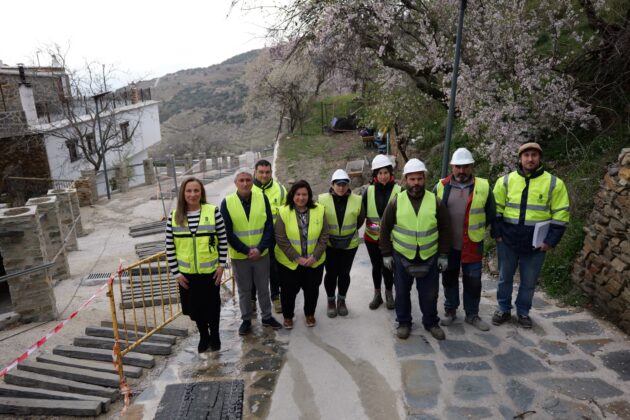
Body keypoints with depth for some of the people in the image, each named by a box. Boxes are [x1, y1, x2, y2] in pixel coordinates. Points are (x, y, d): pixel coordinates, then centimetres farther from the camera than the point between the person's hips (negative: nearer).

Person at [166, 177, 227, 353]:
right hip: (187, 272, 2)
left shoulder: (213, 211, -11)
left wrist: (221, 264, -6)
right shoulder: (174, 216, -5)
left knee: (212, 305, 14)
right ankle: (203, 336, 40)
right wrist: (176, 272, -3)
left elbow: (223, 239, -4)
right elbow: (170, 247, -1)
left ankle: (214, 335, 38)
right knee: (195, 306, 16)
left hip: (210, 270, -2)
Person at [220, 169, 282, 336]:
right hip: (239, 256, -1)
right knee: (244, 290, 14)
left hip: (262, 254, 1)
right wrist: (246, 250, -15)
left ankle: (267, 317, 34)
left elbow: (269, 226, -5)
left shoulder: (262, 198, -4)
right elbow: (227, 232, -9)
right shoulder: (227, 203, -8)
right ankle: (246, 320, 31)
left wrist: (260, 248, -16)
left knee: (263, 287, 16)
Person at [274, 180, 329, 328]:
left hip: (314, 261, 2)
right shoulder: (284, 212, -14)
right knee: (289, 290, 13)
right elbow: (281, 239, -14)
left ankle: (310, 314, 41)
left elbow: (324, 236, -5)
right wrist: (297, 258, -17)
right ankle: (288, 316, 36)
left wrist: (314, 256, -13)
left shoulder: (319, 210, -8)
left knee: (312, 289, 17)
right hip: (288, 261, -2)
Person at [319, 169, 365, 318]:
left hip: (349, 244, 1)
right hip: (329, 244, -1)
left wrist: (351, 231, 11)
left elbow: (360, 219, 9)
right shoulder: (322, 199, -12)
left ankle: (342, 300, 33)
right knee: (331, 273, 7)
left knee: (344, 273, 11)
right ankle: (331, 301, 29)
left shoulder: (357, 200, -8)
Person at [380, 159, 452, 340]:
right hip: (402, 256, 0)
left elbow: (445, 230, 2)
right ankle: (404, 322, 30)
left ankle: (431, 322, 31)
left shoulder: (435, 201, -4)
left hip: (429, 257, 1)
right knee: (402, 292, 11)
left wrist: (444, 255, 0)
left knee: (429, 293, 11)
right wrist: (386, 254, -1)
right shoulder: (396, 201, -6)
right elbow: (385, 228, 0)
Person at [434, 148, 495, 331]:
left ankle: (472, 314, 27)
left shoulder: (483, 187, -6)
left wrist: (475, 229, 7)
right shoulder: (441, 187, -4)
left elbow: (490, 215, 5)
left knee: (473, 280, 9)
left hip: (472, 244, 0)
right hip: (447, 243, 1)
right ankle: (450, 310, 32)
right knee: (449, 278, 14)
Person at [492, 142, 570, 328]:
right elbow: (496, 209, 4)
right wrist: (497, 234, -3)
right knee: (505, 278, 13)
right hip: (507, 241, 1)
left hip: (535, 243, -1)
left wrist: (550, 241, -8)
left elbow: (560, 215, -3)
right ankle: (504, 309, 30)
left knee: (529, 281, 12)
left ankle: (523, 312, 31)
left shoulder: (554, 183, -4)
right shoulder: (505, 181, -1)